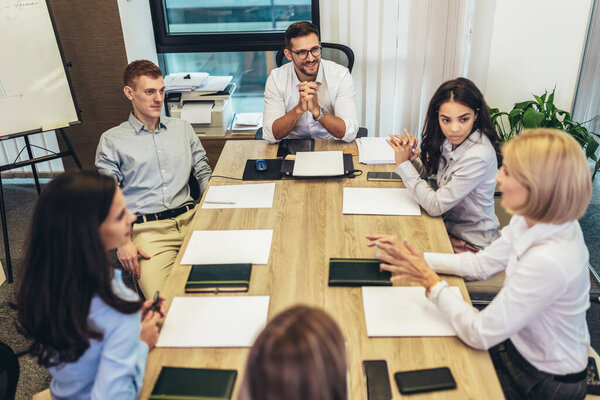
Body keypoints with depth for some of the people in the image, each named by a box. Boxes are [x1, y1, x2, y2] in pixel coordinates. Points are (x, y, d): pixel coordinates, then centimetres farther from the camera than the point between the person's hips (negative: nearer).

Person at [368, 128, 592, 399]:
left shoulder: (547, 261, -38)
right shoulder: (530, 221, -11)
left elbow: (480, 335, -30)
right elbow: (482, 263, 1)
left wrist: (430, 280, -23)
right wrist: (415, 257, -6)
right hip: (520, 344, 7)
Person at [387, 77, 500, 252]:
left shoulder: (479, 156, -29)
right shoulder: (449, 139, -6)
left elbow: (435, 206, -26)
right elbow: (425, 171, 9)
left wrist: (404, 164, -21)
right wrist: (412, 158, -14)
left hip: (470, 244, -7)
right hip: (448, 223, 7)